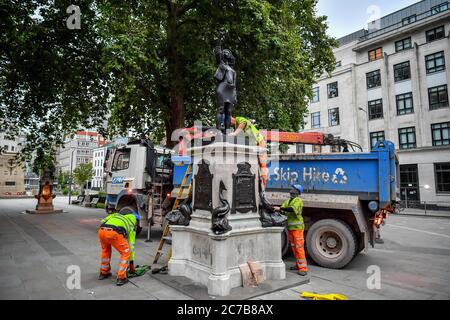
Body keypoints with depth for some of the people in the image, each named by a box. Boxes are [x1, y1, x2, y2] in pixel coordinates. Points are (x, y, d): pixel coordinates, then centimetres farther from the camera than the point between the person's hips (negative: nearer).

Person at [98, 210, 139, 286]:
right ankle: (121, 278, 17)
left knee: (105, 250, 35)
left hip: (101, 230, 5)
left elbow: (103, 221, 27)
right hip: (113, 232, -5)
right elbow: (131, 246, 33)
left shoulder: (115, 216, 43)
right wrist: (131, 264, 41)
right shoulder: (132, 226, 30)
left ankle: (104, 273, 45)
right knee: (125, 253, 17)